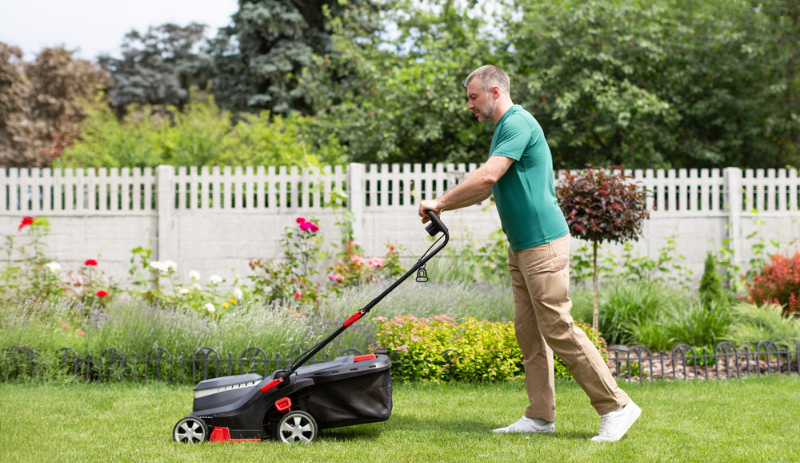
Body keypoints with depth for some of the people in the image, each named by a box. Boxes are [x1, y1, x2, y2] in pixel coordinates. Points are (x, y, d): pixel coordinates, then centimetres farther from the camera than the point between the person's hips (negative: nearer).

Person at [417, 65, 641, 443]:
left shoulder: (518, 123, -14)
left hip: (543, 243, -10)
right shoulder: (503, 129, 18)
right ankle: (540, 416, 12)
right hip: (520, 247, 10)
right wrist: (443, 208, 15)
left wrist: (440, 202, -15)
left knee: (559, 331, -9)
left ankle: (616, 406, -3)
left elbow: (487, 176, -24)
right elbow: (486, 189, 26)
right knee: (528, 331, 9)